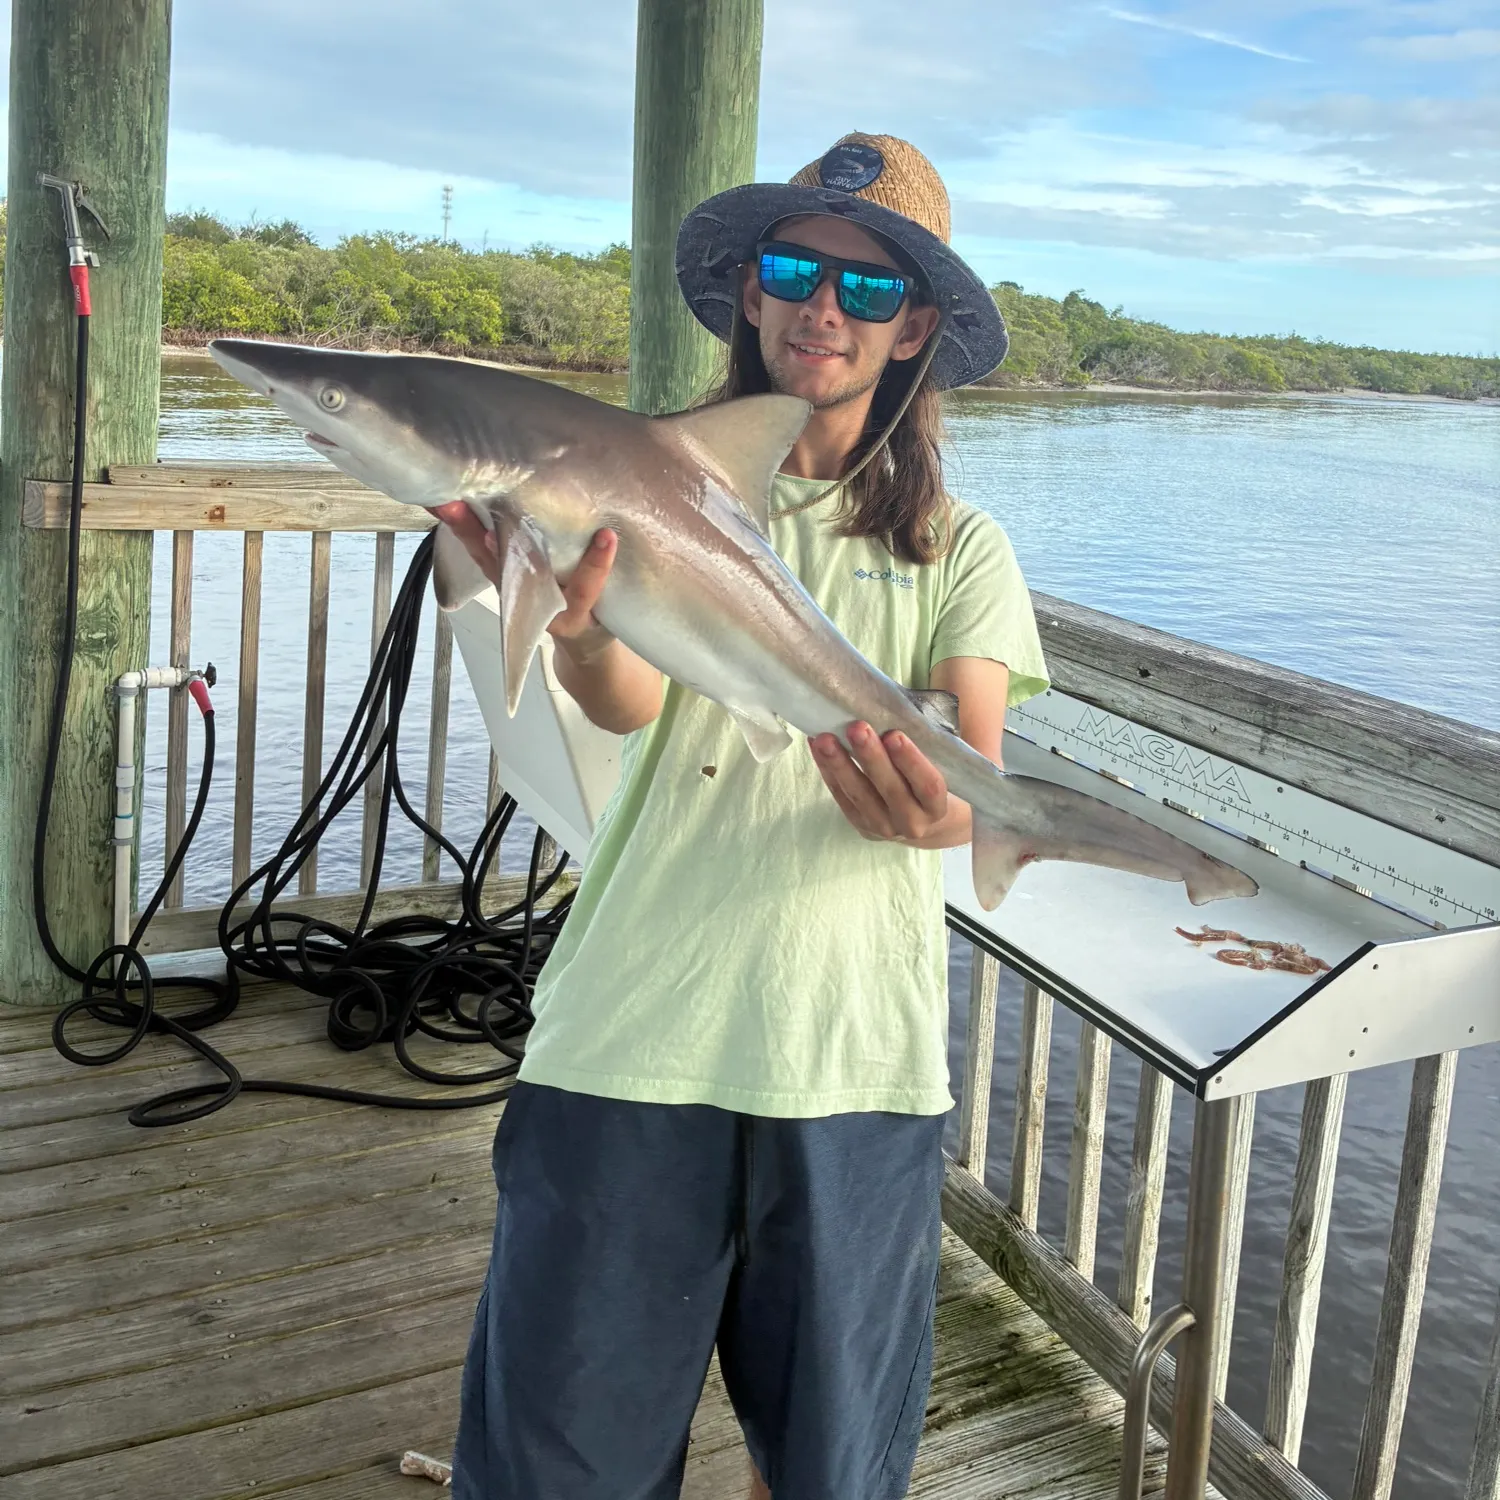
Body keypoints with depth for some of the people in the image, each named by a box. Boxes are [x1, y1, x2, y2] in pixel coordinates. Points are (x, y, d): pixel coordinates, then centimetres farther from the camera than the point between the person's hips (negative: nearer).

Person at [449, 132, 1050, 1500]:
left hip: (856, 1055, 2)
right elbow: (630, 704, -14)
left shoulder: (958, 551, 8)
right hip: (634, 1035, -1)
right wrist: (584, 628, -38)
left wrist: (940, 807, -31)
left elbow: (980, 759, -7)